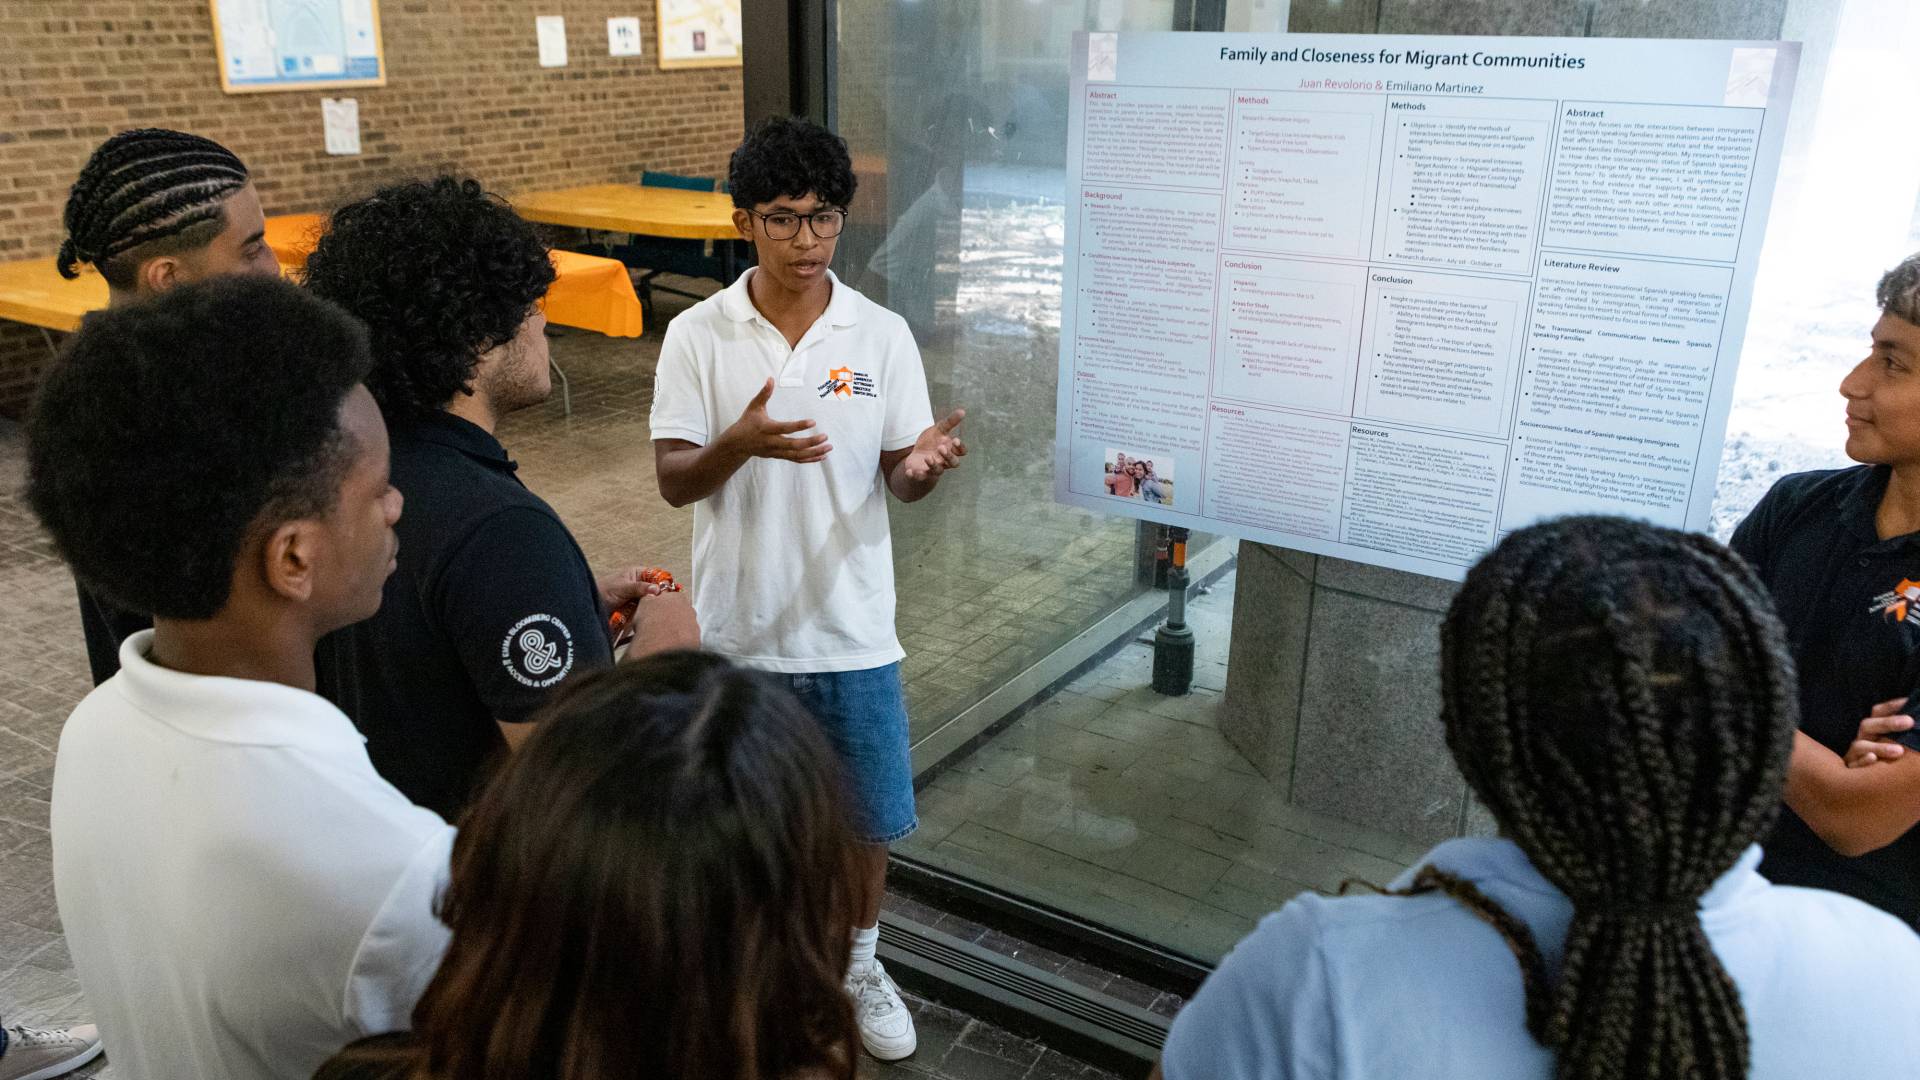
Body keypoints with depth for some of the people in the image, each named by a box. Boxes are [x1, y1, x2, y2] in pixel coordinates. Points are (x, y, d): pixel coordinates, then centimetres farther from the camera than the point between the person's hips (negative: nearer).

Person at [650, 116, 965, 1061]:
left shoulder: (882, 335, -4)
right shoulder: (697, 335, -6)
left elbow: (899, 480, -2)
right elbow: (673, 481, -8)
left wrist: (923, 463, -26)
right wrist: (741, 442, -28)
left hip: (851, 629, 1)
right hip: (737, 629, 0)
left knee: (870, 814, 13)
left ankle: (858, 961, 40)